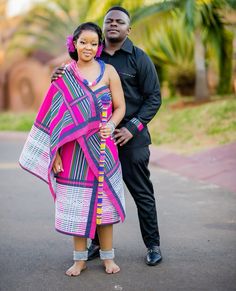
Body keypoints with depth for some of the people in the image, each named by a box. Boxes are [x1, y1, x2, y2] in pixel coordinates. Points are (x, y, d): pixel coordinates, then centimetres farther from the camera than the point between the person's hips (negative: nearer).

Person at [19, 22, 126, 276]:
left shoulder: (108, 71, 3)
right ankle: (80, 258, 17)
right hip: (74, 149, 0)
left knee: (103, 200, 5)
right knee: (76, 204, 4)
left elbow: (120, 107, 4)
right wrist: (55, 152, -5)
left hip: (102, 147, 0)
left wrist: (111, 125, -17)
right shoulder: (64, 76, 4)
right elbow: (57, 117, 1)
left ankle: (107, 256, 18)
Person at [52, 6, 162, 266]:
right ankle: (98, 243, 24)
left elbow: (154, 97, -3)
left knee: (142, 193, 3)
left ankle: (153, 245, 15)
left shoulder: (139, 58, -1)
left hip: (131, 138, -3)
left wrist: (132, 128, -13)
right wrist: (60, 77, -5)